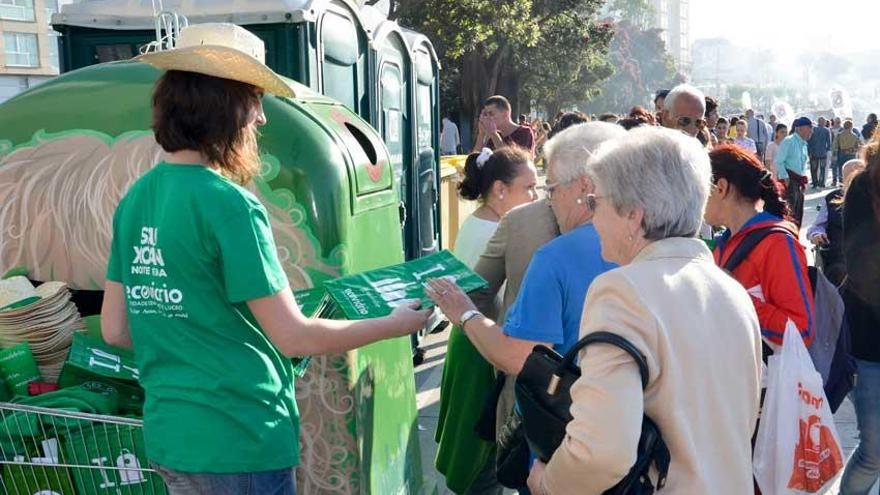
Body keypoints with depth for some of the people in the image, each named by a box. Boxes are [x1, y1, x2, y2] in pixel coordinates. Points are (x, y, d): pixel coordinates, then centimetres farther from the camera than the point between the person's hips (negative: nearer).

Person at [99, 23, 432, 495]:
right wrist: (396, 324, -5)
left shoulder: (135, 199, 4)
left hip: (169, 433, 8)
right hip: (237, 440, -8)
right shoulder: (227, 203, -20)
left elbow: (114, 330, 9)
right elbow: (294, 336, -18)